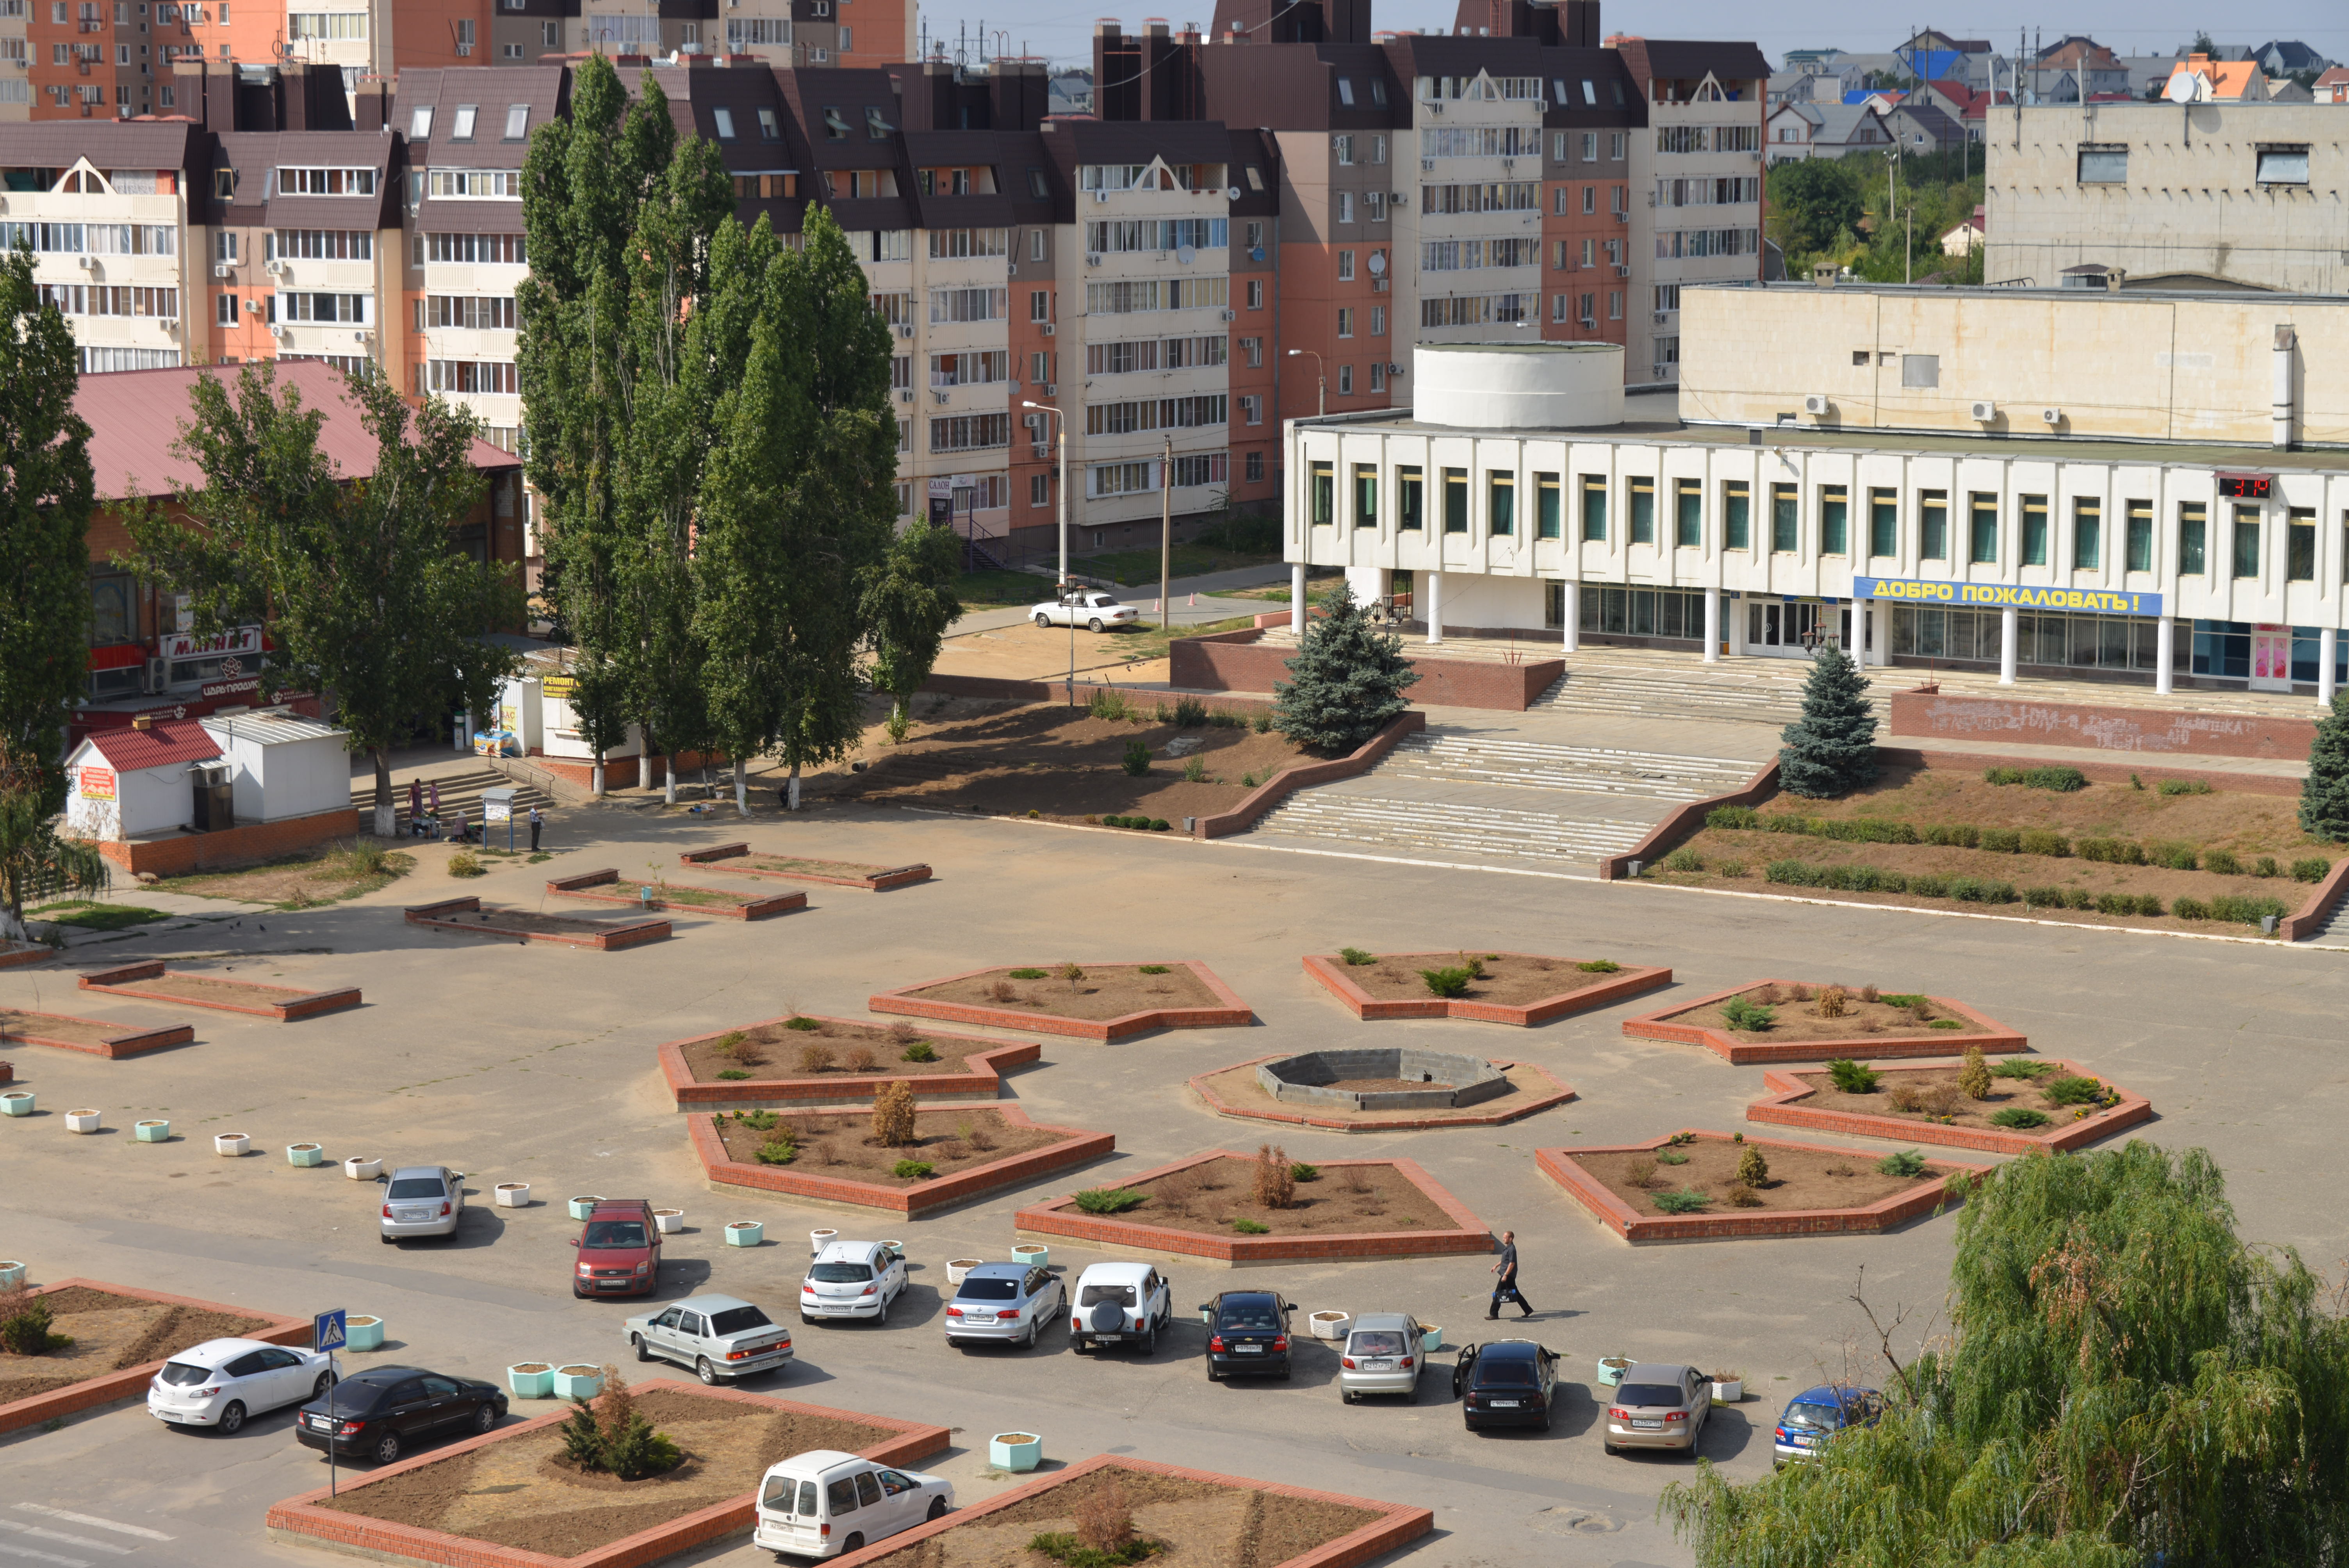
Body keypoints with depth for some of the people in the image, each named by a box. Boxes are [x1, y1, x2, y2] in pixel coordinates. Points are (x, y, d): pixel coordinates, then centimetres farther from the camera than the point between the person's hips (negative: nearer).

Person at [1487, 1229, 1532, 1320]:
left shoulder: (1512, 1249, -18)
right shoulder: (1507, 1248, 12)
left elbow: (1512, 1263, -23)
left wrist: (1506, 1275, -24)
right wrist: (1496, 1266, 28)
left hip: (1509, 1275, -10)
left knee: (1498, 1294, -4)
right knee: (1515, 1294, 14)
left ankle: (1494, 1314, 2)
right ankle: (1528, 1310, 19)